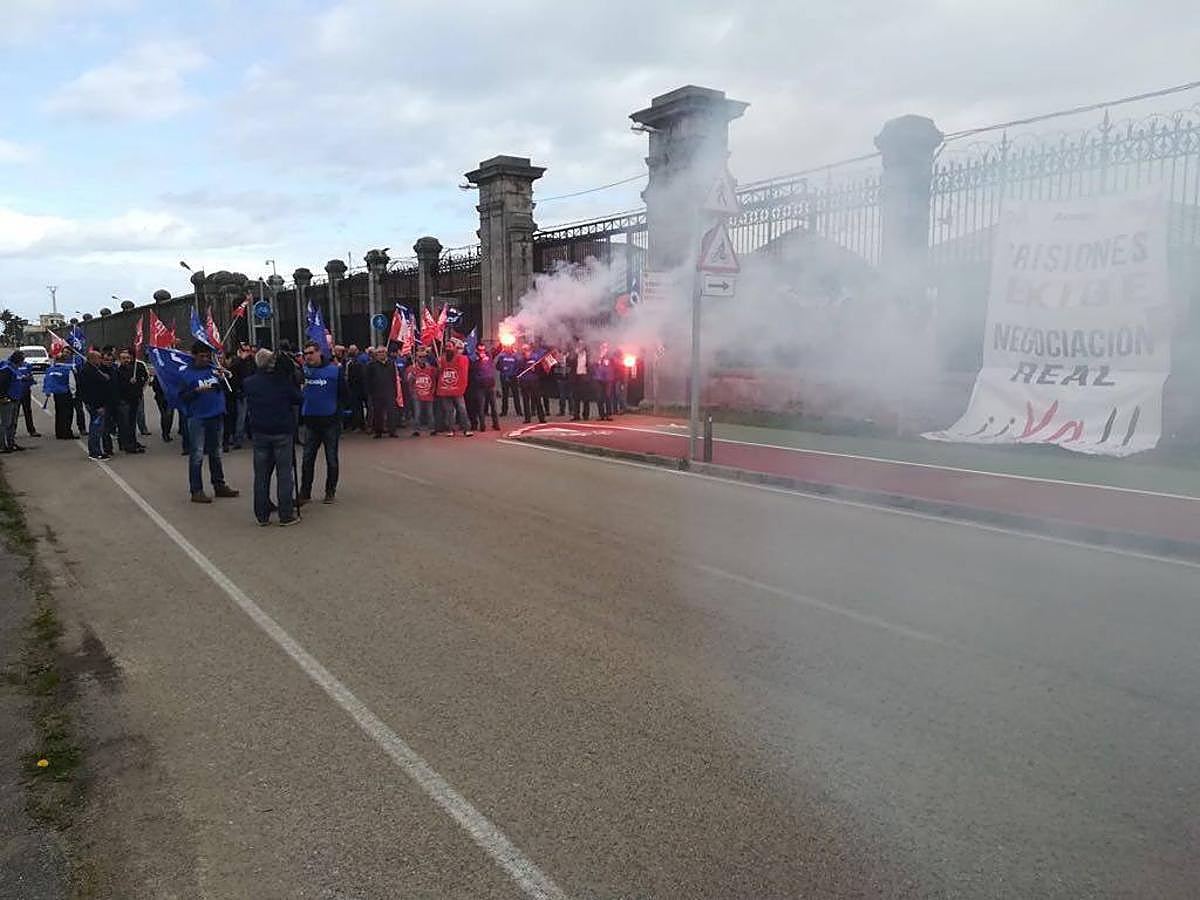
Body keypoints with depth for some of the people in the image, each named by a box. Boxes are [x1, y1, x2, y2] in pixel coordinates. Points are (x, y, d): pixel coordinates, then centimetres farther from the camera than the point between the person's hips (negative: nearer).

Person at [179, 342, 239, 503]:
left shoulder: (213, 369, 8)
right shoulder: (186, 373, -4)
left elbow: (225, 388, 14)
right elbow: (182, 397, -8)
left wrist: (223, 378, -4)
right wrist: (197, 391, -22)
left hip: (216, 416, 5)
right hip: (197, 418, -5)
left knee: (216, 453, 15)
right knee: (197, 456, -3)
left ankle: (219, 485, 25)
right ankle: (196, 491, 2)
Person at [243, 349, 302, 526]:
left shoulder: (248, 383, -1)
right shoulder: (284, 380, -10)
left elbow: (244, 400, 10)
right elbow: (297, 399, -2)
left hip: (259, 433, 3)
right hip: (283, 432, -3)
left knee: (261, 475, 9)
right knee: (284, 473, 2)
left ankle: (262, 515, 13)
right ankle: (286, 515, 2)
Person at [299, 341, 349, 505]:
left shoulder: (334, 370, -7)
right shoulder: (303, 370, 0)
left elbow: (345, 395, -3)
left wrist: (336, 407, -6)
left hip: (330, 421, -2)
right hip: (310, 421, 3)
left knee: (331, 459, 8)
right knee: (307, 459, 8)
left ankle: (330, 492, 19)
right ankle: (304, 493, 16)